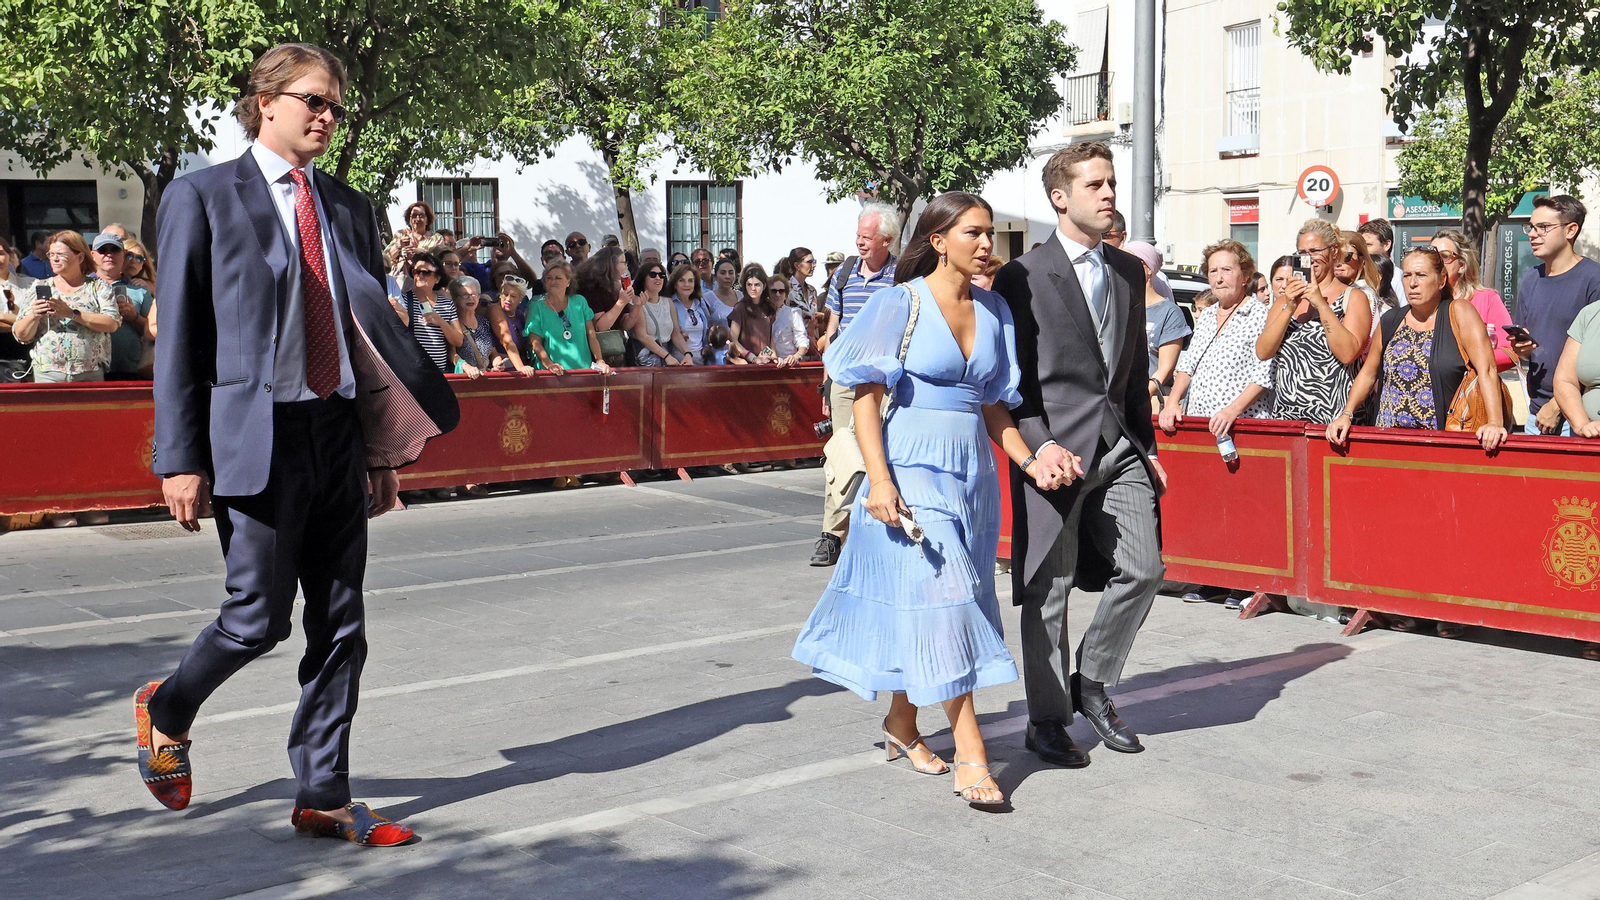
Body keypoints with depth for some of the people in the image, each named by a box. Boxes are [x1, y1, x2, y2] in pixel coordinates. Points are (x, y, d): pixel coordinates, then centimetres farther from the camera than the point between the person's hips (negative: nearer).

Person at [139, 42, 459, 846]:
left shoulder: (349, 206, 15)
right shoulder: (202, 197, 0)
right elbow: (177, 337, -3)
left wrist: (383, 448, 13)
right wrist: (181, 458, -9)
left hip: (339, 435, 5)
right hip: (257, 436, -5)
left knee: (340, 626, 6)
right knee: (259, 618, -2)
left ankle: (324, 798, 16)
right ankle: (166, 712, 29)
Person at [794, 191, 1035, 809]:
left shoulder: (994, 311, 10)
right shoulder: (901, 304, -6)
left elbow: (992, 404, 15)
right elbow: (866, 394, -9)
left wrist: (1031, 462, 2)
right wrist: (879, 479, -18)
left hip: (973, 472, 6)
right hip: (914, 469, -6)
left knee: (918, 607, 12)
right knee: (943, 600, -10)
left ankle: (901, 725, 29)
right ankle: (970, 757, -7)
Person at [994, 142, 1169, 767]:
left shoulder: (1129, 271, 13)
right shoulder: (1022, 277, -6)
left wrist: (1147, 449, 17)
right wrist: (1039, 447, -18)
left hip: (1119, 446, 6)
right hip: (1054, 448, -5)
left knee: (1143, 571, 0)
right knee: (1050, 589, 3)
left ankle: (1092, 685, 22)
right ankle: (1047, 720, 17)